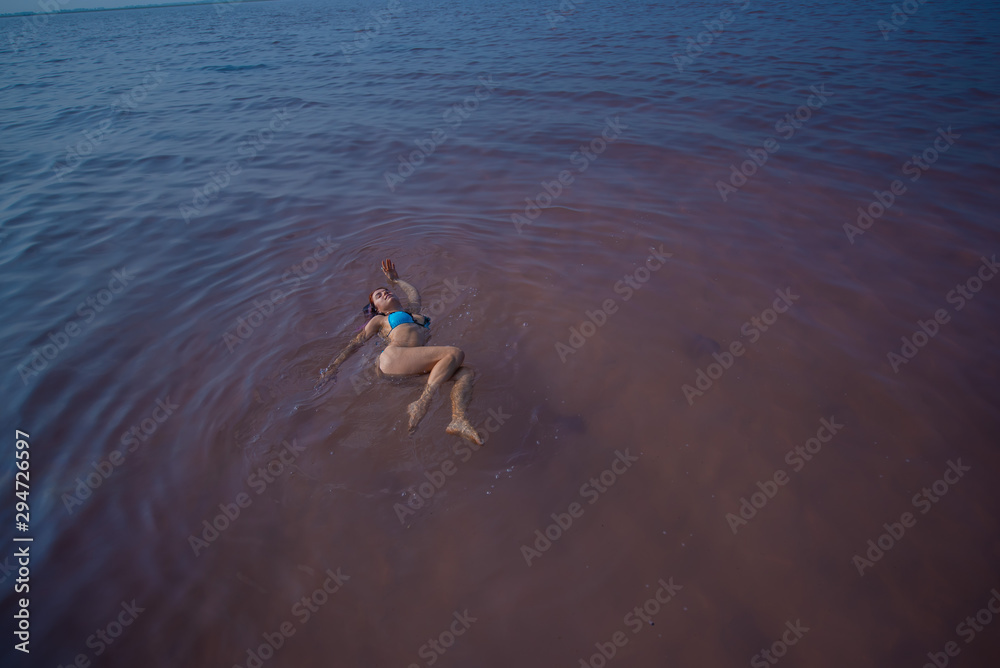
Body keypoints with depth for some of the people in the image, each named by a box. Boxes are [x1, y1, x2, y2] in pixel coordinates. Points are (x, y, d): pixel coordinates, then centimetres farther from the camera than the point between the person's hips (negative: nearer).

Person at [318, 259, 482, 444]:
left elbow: (415, 294, 56)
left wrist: (396, 280, 70)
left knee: (467, 373, -19)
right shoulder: (380, 320, 26)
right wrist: (334, 366, 18)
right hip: (392, 358, -5)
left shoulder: (413, 312, 39)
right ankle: (422, 403, -36)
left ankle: (458, 420, -39)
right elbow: (356, 343, 23)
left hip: (415, 367, 5)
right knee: (455, 353, -26)